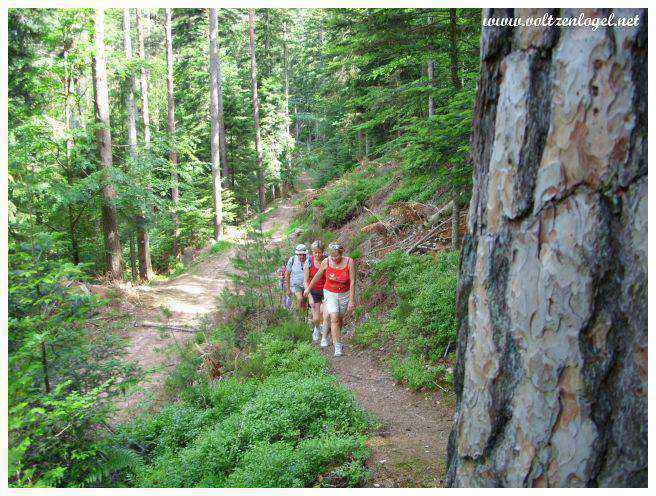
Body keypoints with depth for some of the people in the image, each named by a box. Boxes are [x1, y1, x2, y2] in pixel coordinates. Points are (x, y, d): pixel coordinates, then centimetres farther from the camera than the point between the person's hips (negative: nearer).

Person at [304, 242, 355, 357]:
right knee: (334, 318, -14)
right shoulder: (326, 262, -13)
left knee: (340, 318, 14)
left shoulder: (349, 262, -17)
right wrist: (308, 288, 16)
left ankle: (336, 338, 40)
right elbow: (318, 275, 5)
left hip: (344, 294, 1)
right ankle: (337, 347, -8)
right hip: (330, 293, 0)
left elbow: (352, 282, -13)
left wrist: (351, 300, -15)